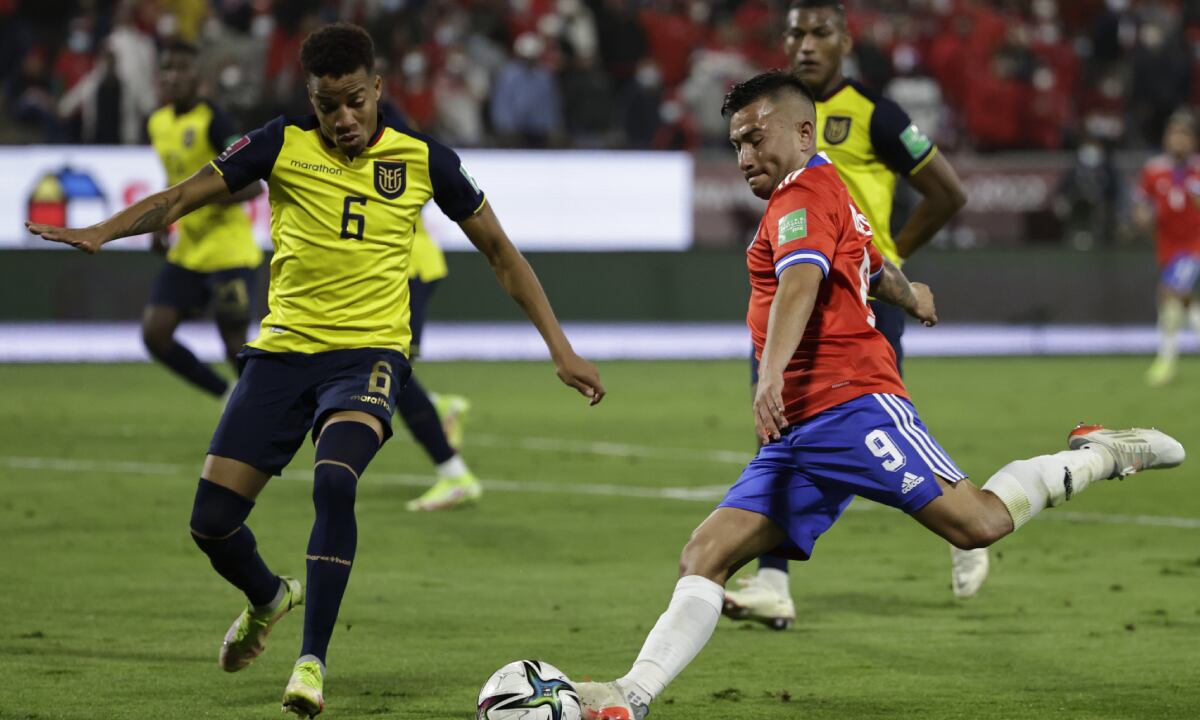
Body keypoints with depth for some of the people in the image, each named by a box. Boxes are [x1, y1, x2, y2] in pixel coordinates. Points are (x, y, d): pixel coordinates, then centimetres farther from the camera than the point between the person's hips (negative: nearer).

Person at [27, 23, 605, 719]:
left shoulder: (424, 160, 0)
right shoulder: (284, 146, 0)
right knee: (213, 520, -2)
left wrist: (561, 349, 5)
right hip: (283, 349, 2)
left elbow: (499, 250, 9)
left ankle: (312, 662, -23)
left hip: (368, 354, -2)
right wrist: (100, 232, -18)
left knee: (334, 481, -32)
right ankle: (268, 598, 34)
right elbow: (181, 198, 0)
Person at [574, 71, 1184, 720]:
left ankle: (1099, 456, 5)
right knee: (703, 559, -5)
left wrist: (772, 374, -39)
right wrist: (910, 297, 69)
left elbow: (800, 282, -23)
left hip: (847, 404, -10)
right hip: (796, 437, 10)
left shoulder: (803, 193, -4)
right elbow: (876, 269, 46)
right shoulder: (832, 197, 26)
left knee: (980, 523, -19)